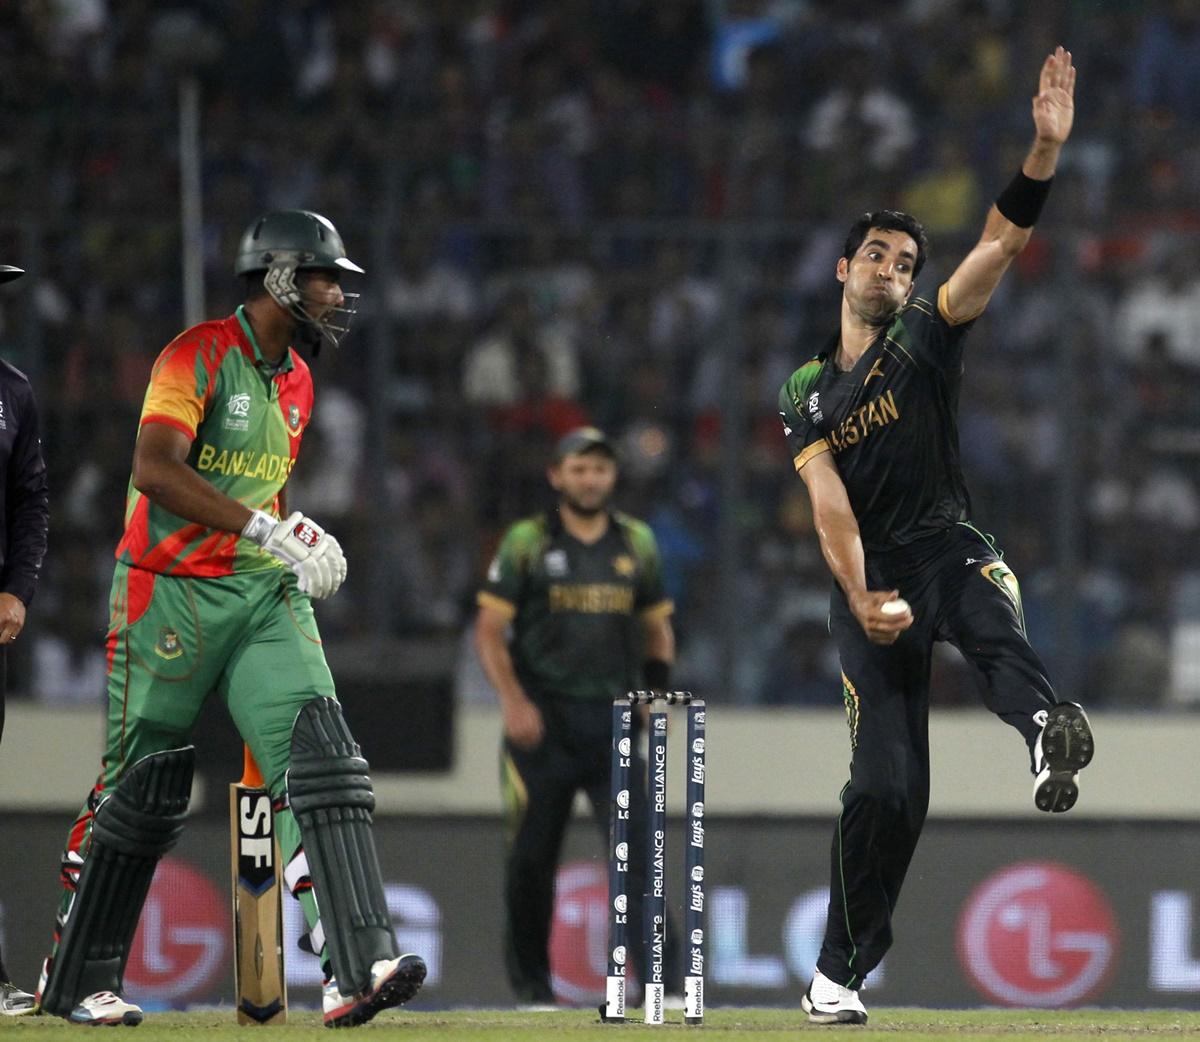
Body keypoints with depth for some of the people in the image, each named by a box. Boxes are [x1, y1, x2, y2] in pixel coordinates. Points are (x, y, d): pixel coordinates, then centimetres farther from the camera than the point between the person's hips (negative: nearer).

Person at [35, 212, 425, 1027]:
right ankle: (77, 981, 19)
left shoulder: (296, 381, 15)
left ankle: (357, 967, -23)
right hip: (171, 594, -6)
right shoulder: (199, 355, -11)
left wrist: (298, 549, 11)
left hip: (265, 594, 6)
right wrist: (268, 529, -30)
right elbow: (155, 469, -26)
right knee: (141, 793, 3)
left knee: (321, 758, -14)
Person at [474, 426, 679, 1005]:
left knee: (638, 843, -11)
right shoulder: (526, 543, 2)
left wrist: (657, 690, 5)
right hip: (542, 720, -2)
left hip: (612, 721, 2)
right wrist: (512, 700, -15)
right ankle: (529, 977, 18)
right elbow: (490, 630, -1)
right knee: (532, 854, 3)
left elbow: (656, 628, 22)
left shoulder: (637, 544, 12)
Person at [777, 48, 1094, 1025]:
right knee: (886, 788, -4)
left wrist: (1046, 149, -19)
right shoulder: (807, 393, 12)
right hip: (870, 585, 1)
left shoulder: (926, 337, 9)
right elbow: (829, 503, -4)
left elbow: (1002, 243, -4)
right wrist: (861, 599, -21)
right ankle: (838, 972, 7)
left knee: (988, 603, -40)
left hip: (945, 545, -1)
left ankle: (1049, 727, -72)